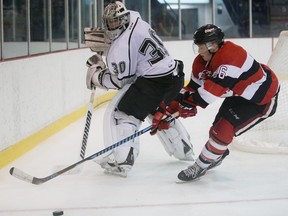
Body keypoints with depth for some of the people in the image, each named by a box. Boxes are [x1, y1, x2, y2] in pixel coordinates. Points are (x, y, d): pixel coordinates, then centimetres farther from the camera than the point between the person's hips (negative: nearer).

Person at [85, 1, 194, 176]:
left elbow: (120, 80, -12)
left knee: (118, 113, -3)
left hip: (154, 82, -10)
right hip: (174, 76, 10)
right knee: (160, 113, 34)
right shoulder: (135, 21, 8)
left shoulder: (122, 44, -15)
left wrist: (96, 75, 3)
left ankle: (120, 162, -10)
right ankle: (183, 150, 45)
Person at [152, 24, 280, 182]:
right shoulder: (201, 62, -5)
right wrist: (171, 110, -3)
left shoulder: (232, 55, -33)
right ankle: (217, 154, 42)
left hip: (263, 98, -8)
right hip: (238, 95, 9)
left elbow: (217, 87, -38)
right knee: (218, 126, 12)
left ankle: (201, 166, 0)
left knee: (224, 128, -15)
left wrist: (191, 102, -34)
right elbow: (192, 88, 2)